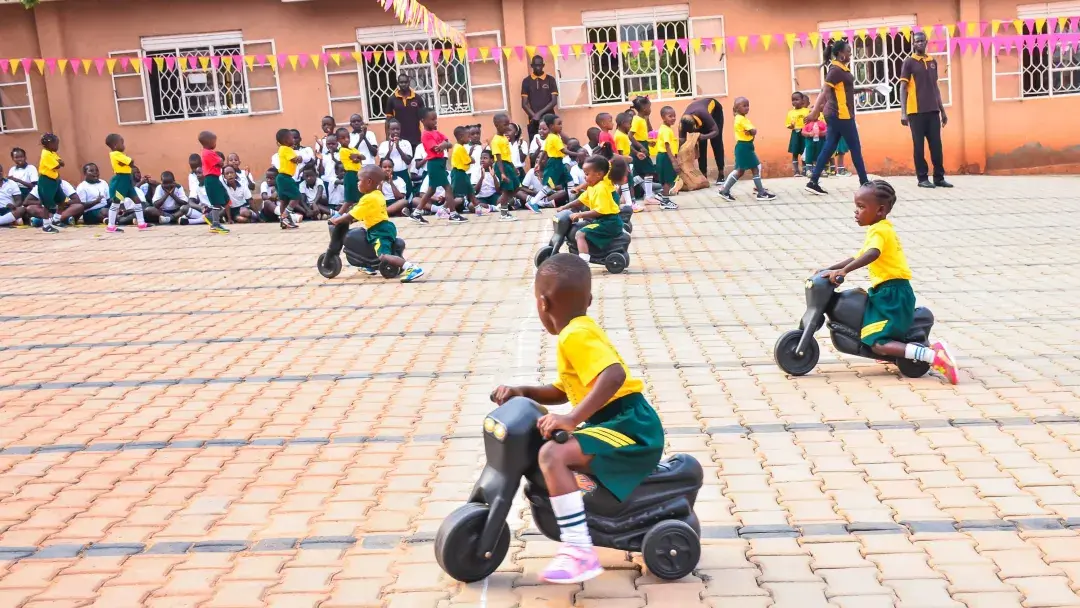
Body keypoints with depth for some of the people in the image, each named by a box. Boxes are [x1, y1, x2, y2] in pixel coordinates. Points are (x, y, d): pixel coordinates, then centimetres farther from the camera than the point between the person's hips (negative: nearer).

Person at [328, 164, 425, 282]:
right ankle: (371, 266, 51)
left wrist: (336, 220, -1)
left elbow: (351, 216, -14)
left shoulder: (368, 198, -16)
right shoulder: (378, 195, 13)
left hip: (380, 231, -11)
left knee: (383, 256, -26)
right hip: (385, 227, 11)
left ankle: (412, 268, -39)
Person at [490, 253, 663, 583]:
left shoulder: (575, 335, -16)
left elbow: (614, 375, -32)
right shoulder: (581, 331, 17)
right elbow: (563, 391, 25)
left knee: (553, 454, -28)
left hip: (631, 428, -11)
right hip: (623, 425, 11)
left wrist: (572, 419, -33)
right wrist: (522, 392, 12)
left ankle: (579, 551, -28)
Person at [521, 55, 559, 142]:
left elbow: (554, 101, -1)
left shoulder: (550, 80, 6)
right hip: (534, 120, 0)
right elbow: (524, 104, 2)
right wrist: (534, 116, -14)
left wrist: (540, 113, -12)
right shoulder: (526, 81, 6)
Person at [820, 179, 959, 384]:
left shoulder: (879, 230, -13)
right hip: (888, 292, 10)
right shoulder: (881, 229, 18)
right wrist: (830, 269, 18)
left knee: (878, 344, -18)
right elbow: (858, 258, 24)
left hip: (892, 294, -10)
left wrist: (843, 270, -42)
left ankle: (934, 356, -24)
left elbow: (872, 254, -35)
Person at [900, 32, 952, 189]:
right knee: (919, 146, 0)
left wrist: (942, 111, 15)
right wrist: (903, 113, -12)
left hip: (933, 111, 5)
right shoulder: (909, 62, -1)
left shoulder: (933, 62, 14)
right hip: (916, 111, -5)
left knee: (936, 145, 4)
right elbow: (903, 88, -4)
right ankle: (922, 178, 5)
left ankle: (939, 177, 9)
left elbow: (935, 88, 19)